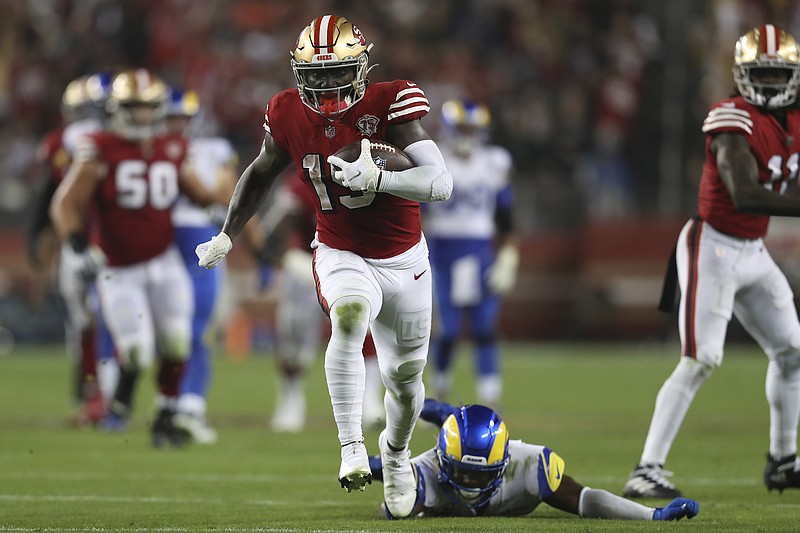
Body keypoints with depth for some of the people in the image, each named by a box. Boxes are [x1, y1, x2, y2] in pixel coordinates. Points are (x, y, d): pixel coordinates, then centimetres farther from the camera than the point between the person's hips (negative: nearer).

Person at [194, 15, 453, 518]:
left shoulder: (392, 103, -22)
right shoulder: (289, 115, -13)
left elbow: (441, 183, -31)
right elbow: (261, 174, 9)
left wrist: (377, 179, -46)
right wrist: (227, 237, 8)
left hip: (404, 261, 0)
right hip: (342, 257, 0)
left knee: (405, 378, 15)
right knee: (350, 317, -35)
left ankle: (396, 453, 47)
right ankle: (353, 449, -34)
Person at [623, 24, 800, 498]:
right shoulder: (735, 121, -20)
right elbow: (746, 196, -31)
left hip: (753, 253, 8)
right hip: (713, 249, -8)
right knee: (701, 361, -15)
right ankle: (647, 470, -15)